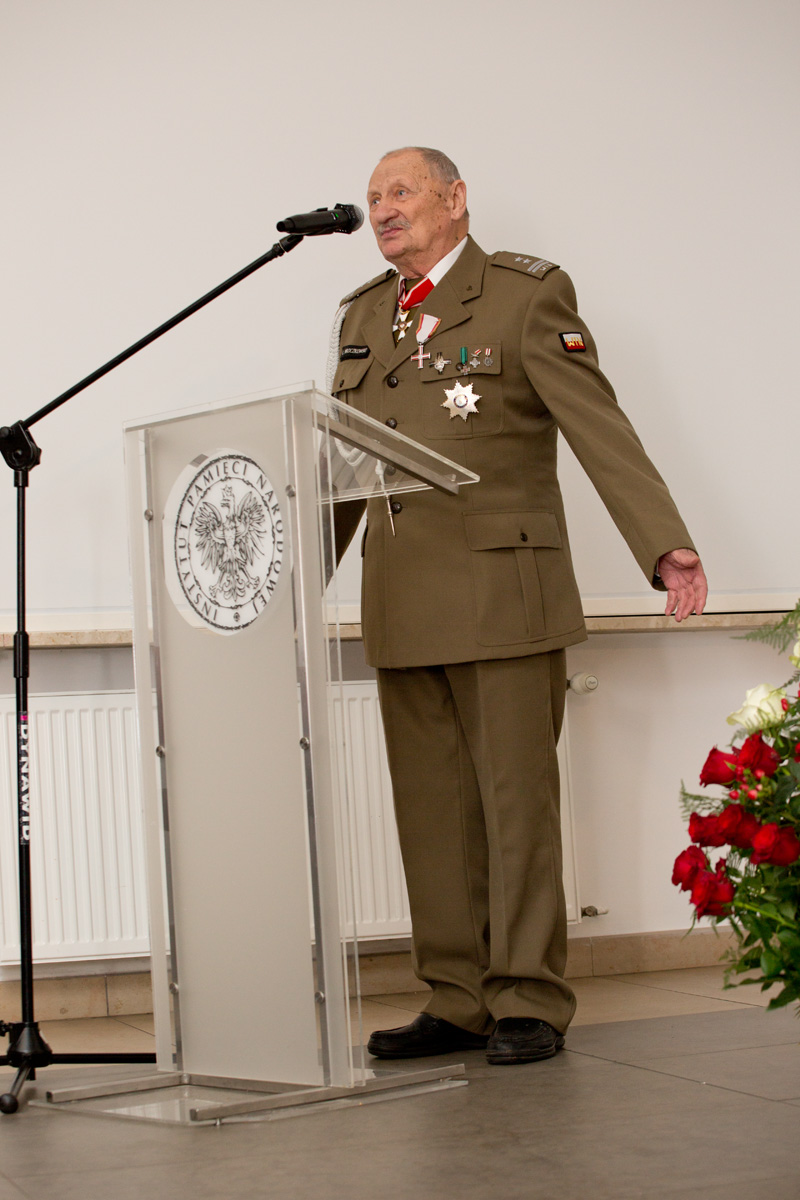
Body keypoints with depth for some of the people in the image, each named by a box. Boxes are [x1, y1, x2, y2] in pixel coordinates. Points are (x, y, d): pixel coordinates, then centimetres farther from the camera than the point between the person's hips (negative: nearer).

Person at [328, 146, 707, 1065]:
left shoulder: (526, 293, 0)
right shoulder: (361, 315, 18)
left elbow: (599, 427, -8)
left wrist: (664, 545, -20)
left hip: (500, 594, -5)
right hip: (401, 604, 6)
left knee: (516, 800, -1)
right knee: (430, 810, 7)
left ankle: (528, 1003, 8)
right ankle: (457, 1002, 16)